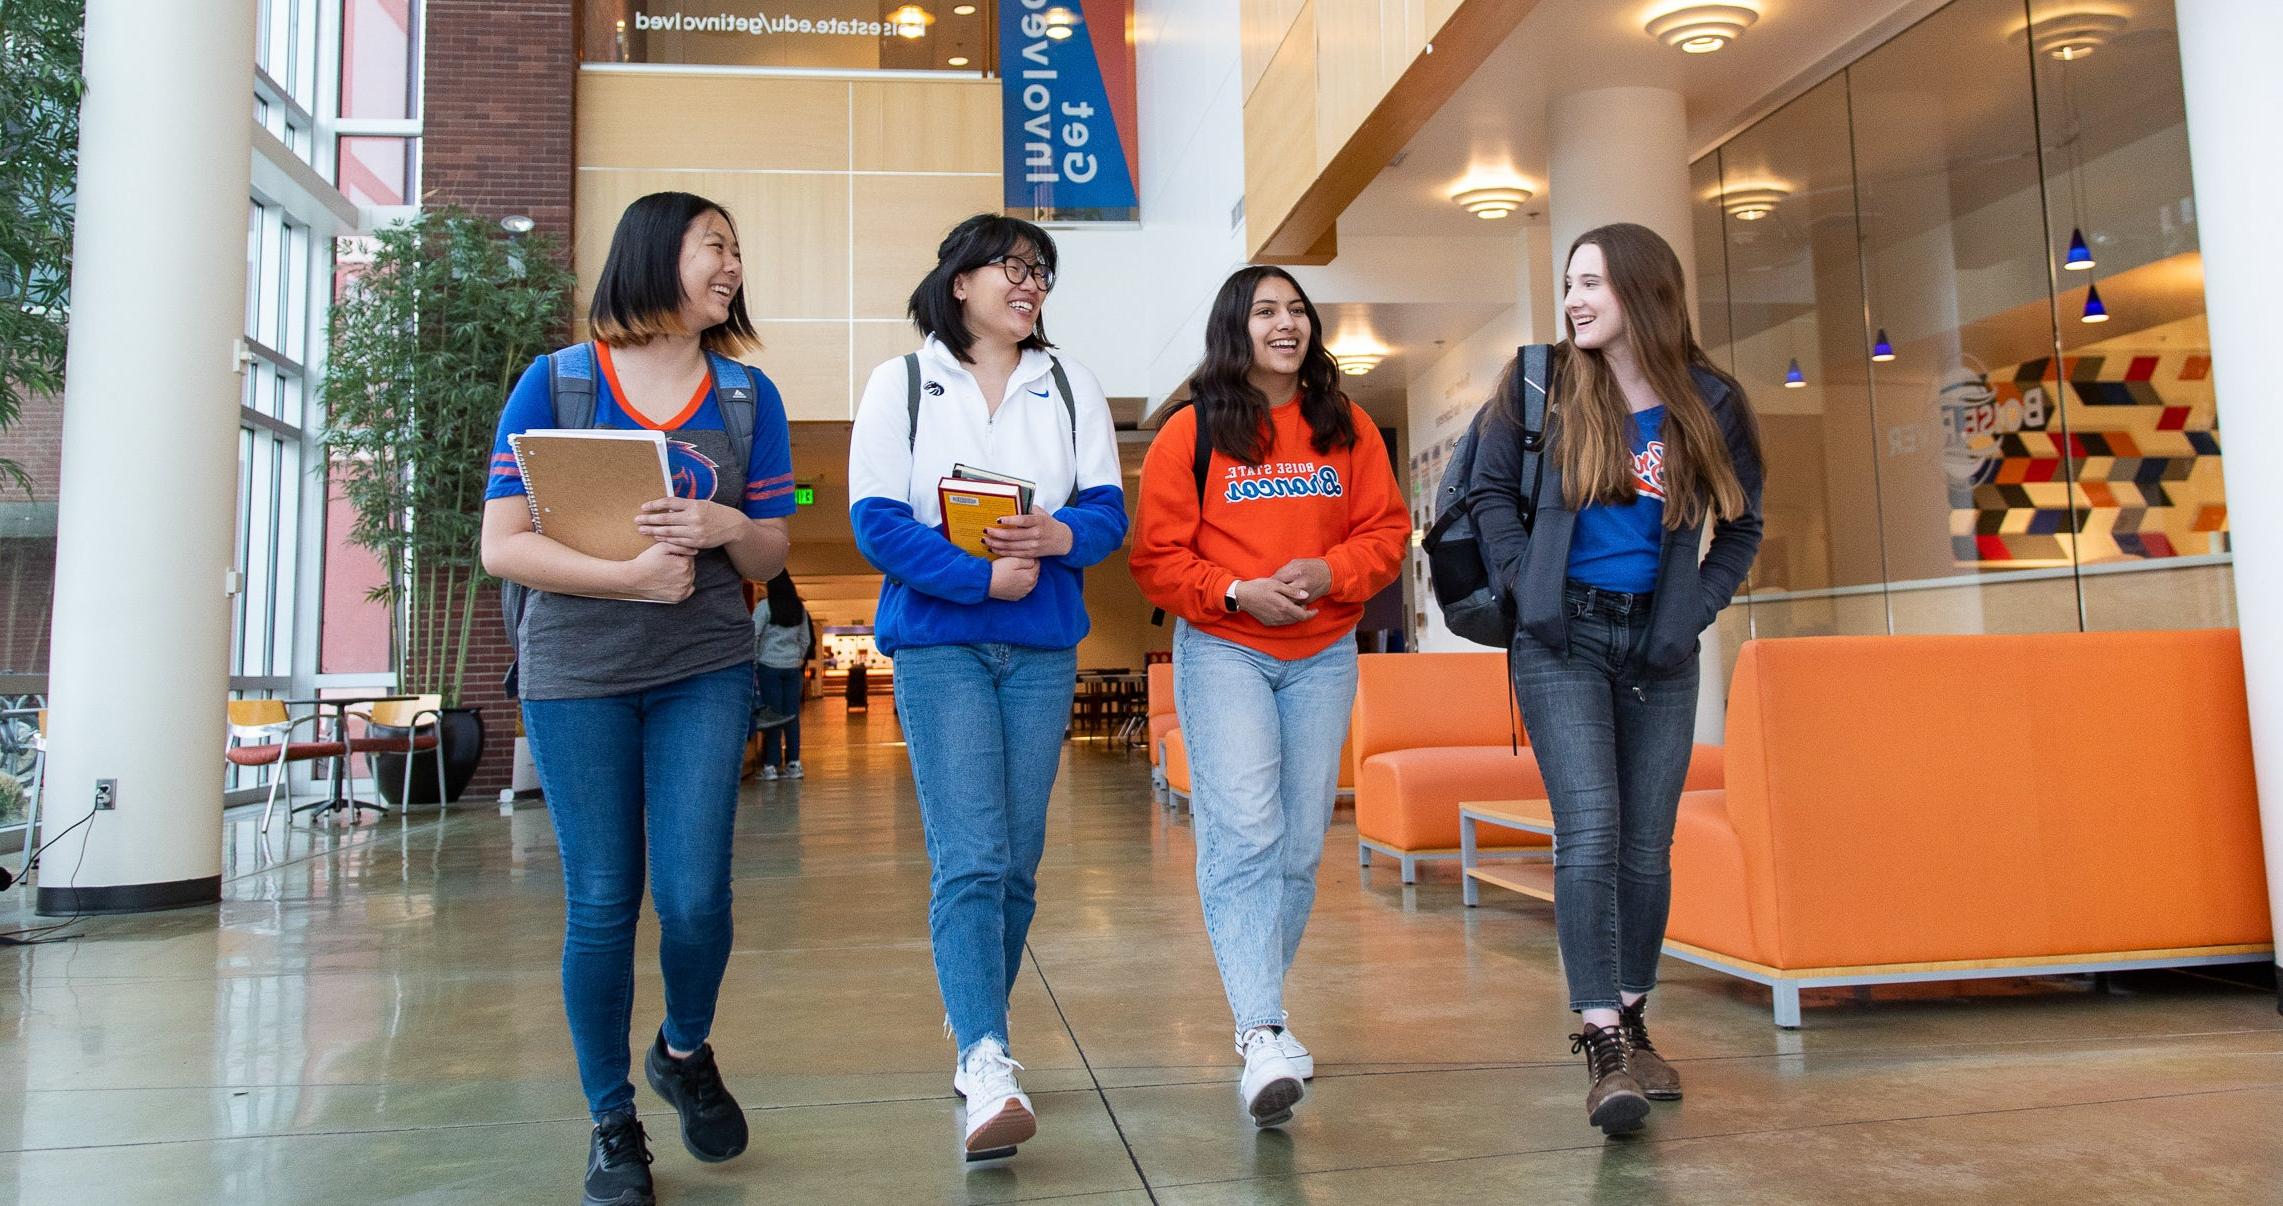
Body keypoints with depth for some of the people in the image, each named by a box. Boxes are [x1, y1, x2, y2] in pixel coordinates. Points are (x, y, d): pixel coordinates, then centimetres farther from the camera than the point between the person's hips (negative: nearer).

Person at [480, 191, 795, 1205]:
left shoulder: (748, 395, 8)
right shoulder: (555, 382, 1)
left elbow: (770, 555, 9)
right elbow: (503, 546, -5)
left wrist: (728, 528, -13)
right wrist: (632, 577, -17)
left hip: (705, 670, 2)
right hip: (576, 674, -1)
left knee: (694, 896, -5)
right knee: (600, 903, 3)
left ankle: (685, 1051, 27)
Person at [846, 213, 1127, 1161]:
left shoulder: (1071, 387, 13)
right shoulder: (901, 383, 4)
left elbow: (1109, 508, 6)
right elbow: (876, 521, -5)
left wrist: (1058, 536, -16)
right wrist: (984, 578, -15)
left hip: (1043, 649, 4)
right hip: (938, 641, -3)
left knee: (1018, 861, 8)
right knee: (969, 859, -14)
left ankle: (973, 1029, 25)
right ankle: (987, 1069, -16)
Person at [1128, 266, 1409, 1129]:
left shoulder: (1347, 427, 9)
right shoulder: (1191, 431, -1)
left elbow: (1387, 531, 7)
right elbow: (1156, 555, -3)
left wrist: (1328, 573, -11)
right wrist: (1239, 593, -15)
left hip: (1323, 655, 4)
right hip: (1221, 650, -4)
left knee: (1300, 845, 7)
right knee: (1243, 835, -16)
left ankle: (1258, 1011, 22)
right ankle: (1264, 1038, -16)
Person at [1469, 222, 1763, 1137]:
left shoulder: (1711, 402, 3)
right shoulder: (1540, 383, 0)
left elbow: (1740, 527, 11)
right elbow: (1490, 494, 3)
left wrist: (1695, 609, -1)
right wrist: (1528, 584, -8)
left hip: (1659, 648, 3)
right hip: (1562, 639, -2)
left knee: (1647, 844, 8)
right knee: (1590, 832, -13)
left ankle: (1633, 1022, 24)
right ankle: (1603, 1045, -10)